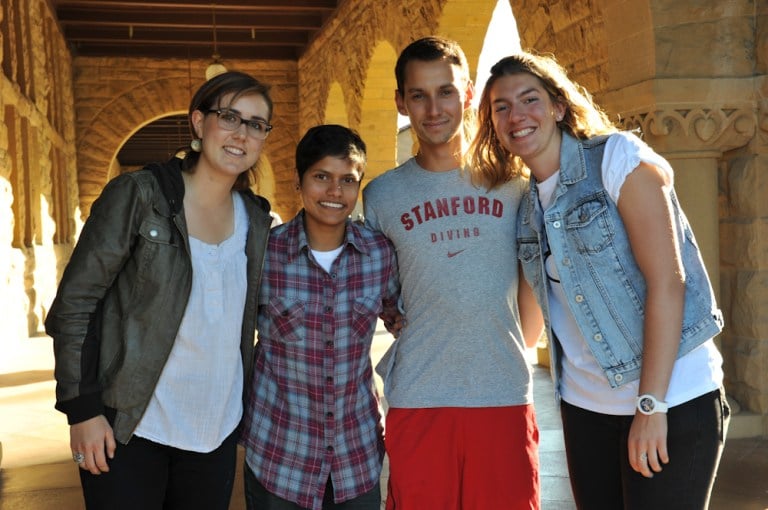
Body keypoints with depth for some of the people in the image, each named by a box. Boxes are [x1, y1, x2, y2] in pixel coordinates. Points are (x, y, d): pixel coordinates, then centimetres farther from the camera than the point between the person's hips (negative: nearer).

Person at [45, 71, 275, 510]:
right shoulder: (137, 195, -8)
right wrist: (82, 408, -13)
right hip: (129, 430, -4)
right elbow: (74, 302, -8)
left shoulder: (256, 219, 6)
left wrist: (250, 410, 13)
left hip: (216, 433, 4)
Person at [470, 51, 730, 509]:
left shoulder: (617, 157, -10)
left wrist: (651, 405, -19)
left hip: (673, 399, -6)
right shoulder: (528, 204, 9)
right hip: (585, 405, 6)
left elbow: (667, 280, -16)